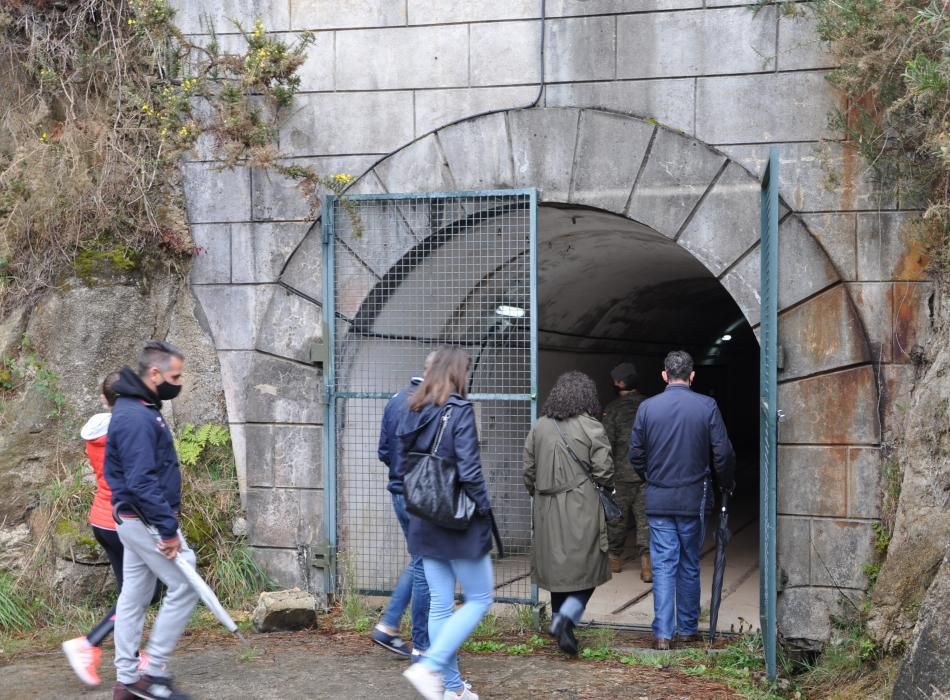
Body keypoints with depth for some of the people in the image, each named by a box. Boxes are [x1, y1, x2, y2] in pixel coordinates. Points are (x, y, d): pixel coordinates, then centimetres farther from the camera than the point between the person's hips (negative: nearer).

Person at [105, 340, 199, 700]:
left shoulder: (140, 410, 12)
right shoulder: (137, 418, -20)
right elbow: (141, 482, -25)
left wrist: (165, 522, 18)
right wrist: (168, 529, -24)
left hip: (135, 520, 10)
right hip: (146, 519, -10)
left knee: (134, 597, 12)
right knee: (184, 587, -6)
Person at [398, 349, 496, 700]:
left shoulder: (413, 412, 7)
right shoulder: (459, 410, -14)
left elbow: (402, 466, 10)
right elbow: (469, 469, -19)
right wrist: (484, 508, -8)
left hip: (425, 523, 7)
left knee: (440, 606, 10)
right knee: (479, 598, 4)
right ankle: (429, 666, -10)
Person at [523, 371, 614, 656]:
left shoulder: (539, 427, 6)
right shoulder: (591, 427, -8)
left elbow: (528, 469, 10)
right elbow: (603, 470, -8)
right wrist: (608, 489, 12)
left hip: (547, 509, 5)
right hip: (581, 510, -5)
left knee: (558, 567, 15)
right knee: (586, 567, 1)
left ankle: (559, 620, 21)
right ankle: (567, 617, -17)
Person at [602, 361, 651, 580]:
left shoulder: (613, 408, -7)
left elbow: (607, 442, -10)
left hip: (621, 474, -2)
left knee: (617, 518, 12)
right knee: (646, 517, 2)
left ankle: (615, 558, 24)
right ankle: (647, 561, -7)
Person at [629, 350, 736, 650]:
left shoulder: (647, 407, -3)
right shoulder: (707, 406, -6)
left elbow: (636, 454, 3)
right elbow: (722, 454, -5)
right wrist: (726, 483, 14)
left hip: (658, 499, 0)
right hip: (694, 498, 0)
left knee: (663, 566, 3)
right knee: (689, 566, 12)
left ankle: (662, 633, -3)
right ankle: (687, 629, 19)